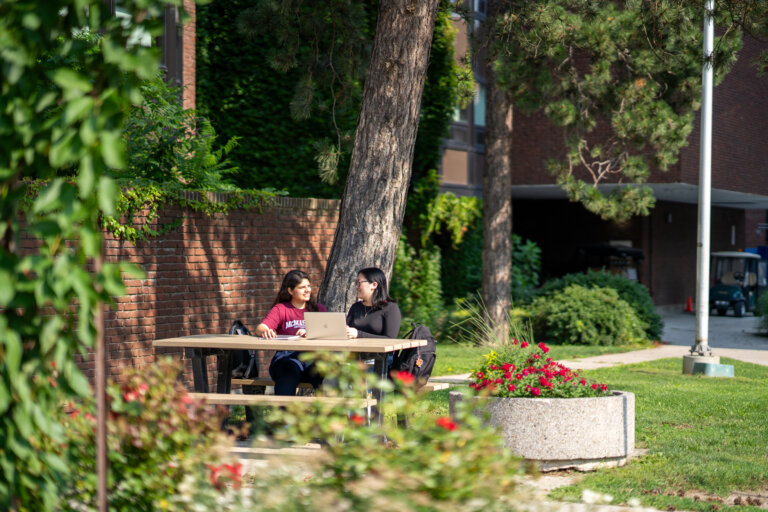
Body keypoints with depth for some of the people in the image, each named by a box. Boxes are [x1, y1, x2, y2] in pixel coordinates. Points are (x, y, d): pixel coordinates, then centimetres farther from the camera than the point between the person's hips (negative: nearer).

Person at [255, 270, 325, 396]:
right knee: (290, 369, -37)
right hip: (286, 357, -1)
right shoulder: (280, 309, 15)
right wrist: (265, 331, -28)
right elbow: (260, 328, -2)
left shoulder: (318, 309, 21)